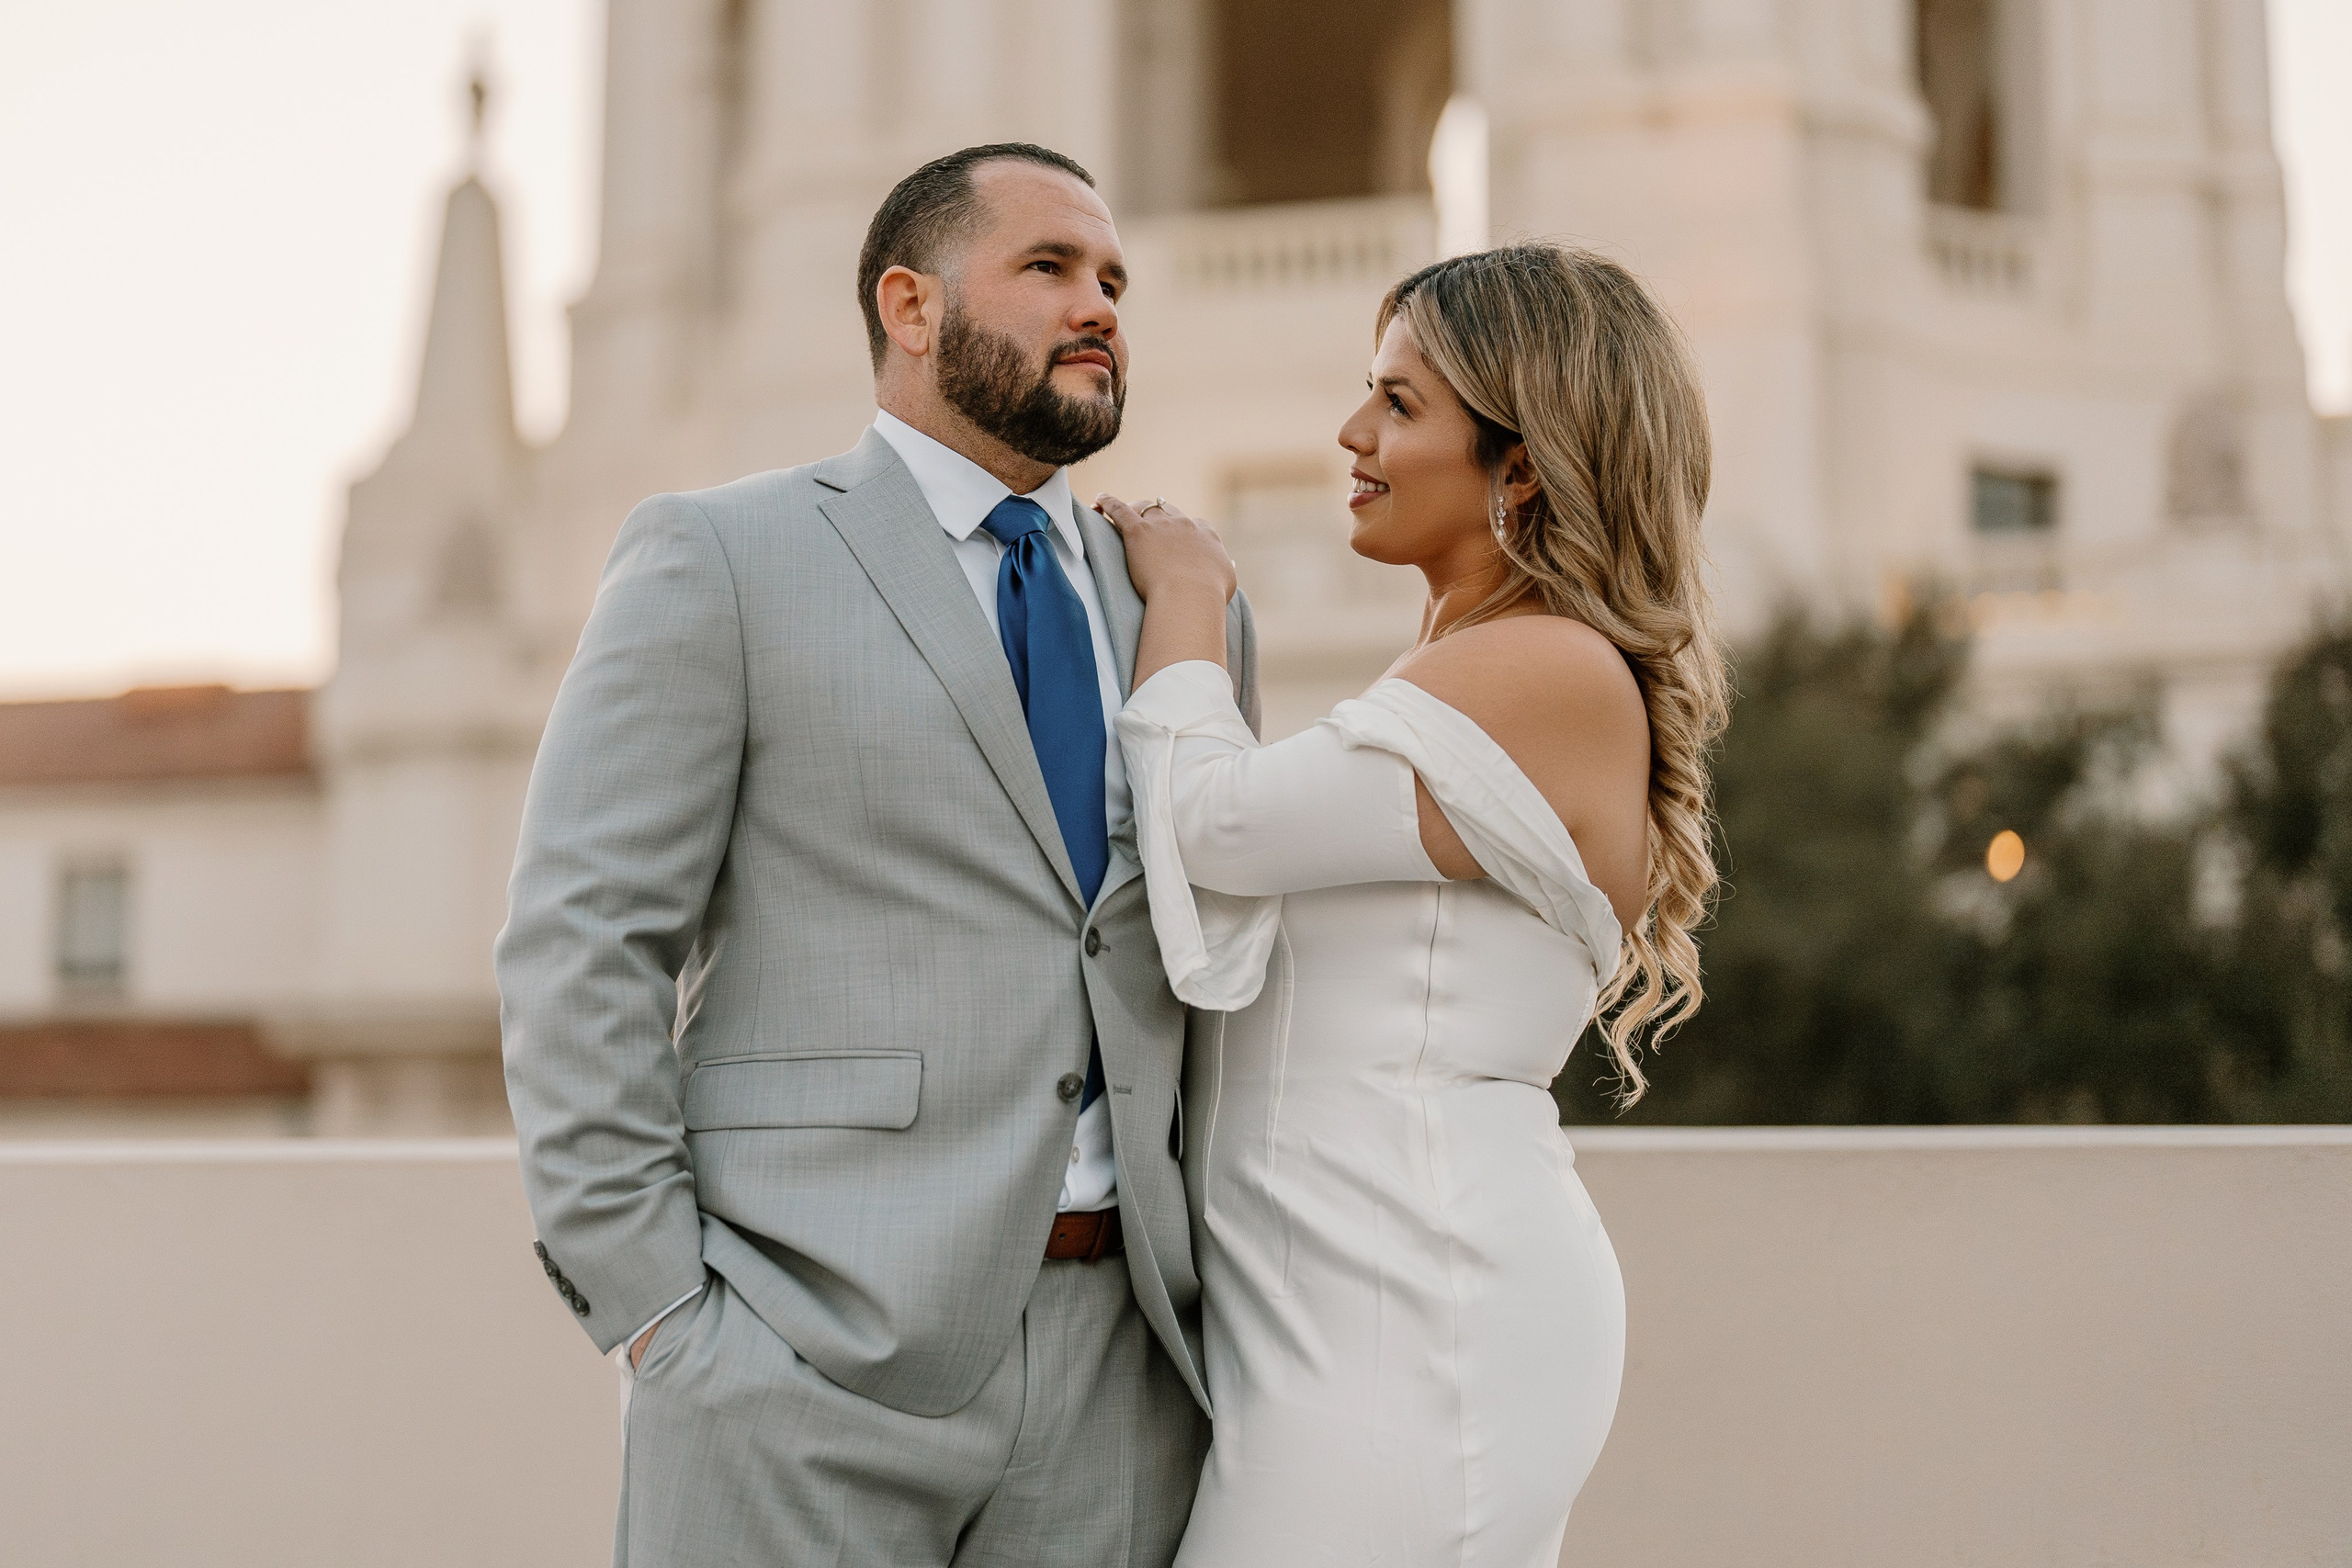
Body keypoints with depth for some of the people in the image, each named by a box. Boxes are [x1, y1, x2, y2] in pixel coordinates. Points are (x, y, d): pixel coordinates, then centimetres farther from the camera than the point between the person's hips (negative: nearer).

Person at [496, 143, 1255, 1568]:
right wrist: (655, 1318, -11)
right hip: (813, 1350, -4)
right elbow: (579, 948, -6)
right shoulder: (719, 561, 0)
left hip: (1120, 1369, 5)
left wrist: (1228, 1308, 10)